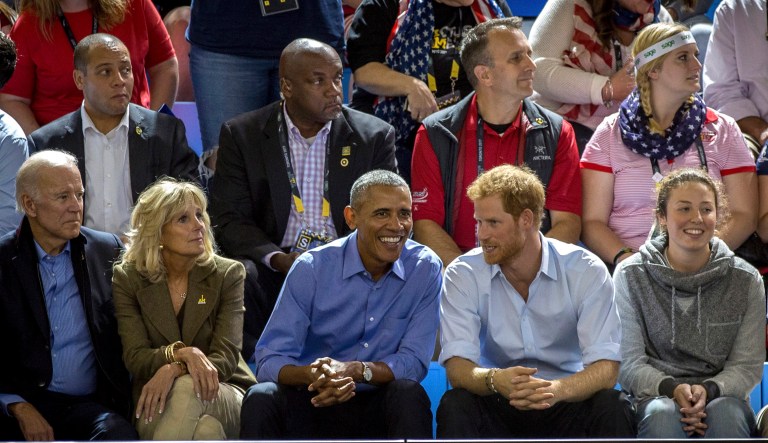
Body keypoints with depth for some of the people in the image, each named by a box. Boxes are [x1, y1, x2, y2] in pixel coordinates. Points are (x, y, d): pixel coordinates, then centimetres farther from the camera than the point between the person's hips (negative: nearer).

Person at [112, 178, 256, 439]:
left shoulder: (227, 274, 2)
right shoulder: (127, 279, 2)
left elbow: (226, 358, -9)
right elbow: (135, 359, -7)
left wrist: (173, 371, -28)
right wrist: (181, 354, -29)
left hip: (225, 399, 1)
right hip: (156, 407, -1)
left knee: (186, 389, -37)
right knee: (204, 431, -39)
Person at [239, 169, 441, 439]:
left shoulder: (426, 268, -3)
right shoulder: (311, 268, -6)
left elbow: (414, 362, -7)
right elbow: (270, 361, -10)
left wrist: (354, 370, -26)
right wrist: (313, 374, -34)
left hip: (380, 407, 0)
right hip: (314, 404, 0)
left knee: (408, 394, -32)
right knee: (261, 398, -29)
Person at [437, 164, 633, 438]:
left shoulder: (586, 271, -7)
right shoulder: (463, 275, -4)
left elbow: (605, 367, -16)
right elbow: (457, 365, -15)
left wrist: (557, 390, -39)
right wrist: (494, 380, -40)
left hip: (565, 405, 0)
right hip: (497, 406, 0)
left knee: (611, 407, -31)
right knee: (455, 406, -31)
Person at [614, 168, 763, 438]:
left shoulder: (746, 281, 6)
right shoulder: (630, 276, 4)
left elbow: (747, 365, 4)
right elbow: (629, 363, 0)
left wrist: (709, 390, -18)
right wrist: (672, 389, -20)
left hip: (720, 395, 1)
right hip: (656, 396, -1)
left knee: (725, 414, -35)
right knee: (662, 414, -37)